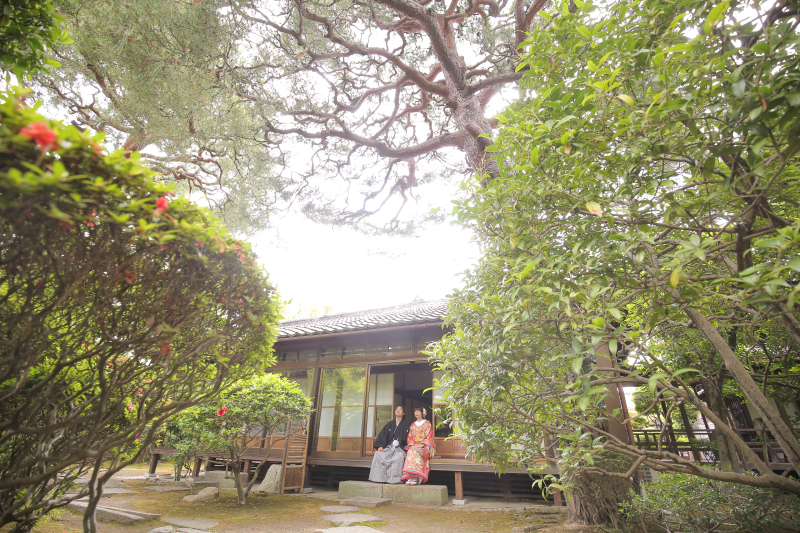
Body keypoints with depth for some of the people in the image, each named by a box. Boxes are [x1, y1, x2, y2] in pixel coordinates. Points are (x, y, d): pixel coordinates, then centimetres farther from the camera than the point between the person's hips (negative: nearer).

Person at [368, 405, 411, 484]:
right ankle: (379, 478, -17)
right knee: (378, 454, -22)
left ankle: (395, 479, -29)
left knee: (399, 456, -36)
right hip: (389, 447, 4)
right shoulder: (390, 424, 17)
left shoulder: (406, 424, 7)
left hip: (400, 448, -4)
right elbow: (382, 435, 9)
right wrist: (380, 446, -7)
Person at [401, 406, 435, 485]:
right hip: (414, 446, 3)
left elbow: (429, 437, -1)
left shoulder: (427, 424, 9)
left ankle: (415, 478, -37)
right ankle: (410, 478, -36)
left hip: (424, 447, -3)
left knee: (415, 452, -35)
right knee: (410, 452, -32)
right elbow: (410, 437, 13)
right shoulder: (412, 425, 21)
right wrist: (412, 445, -7)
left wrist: (421, 445, -14)